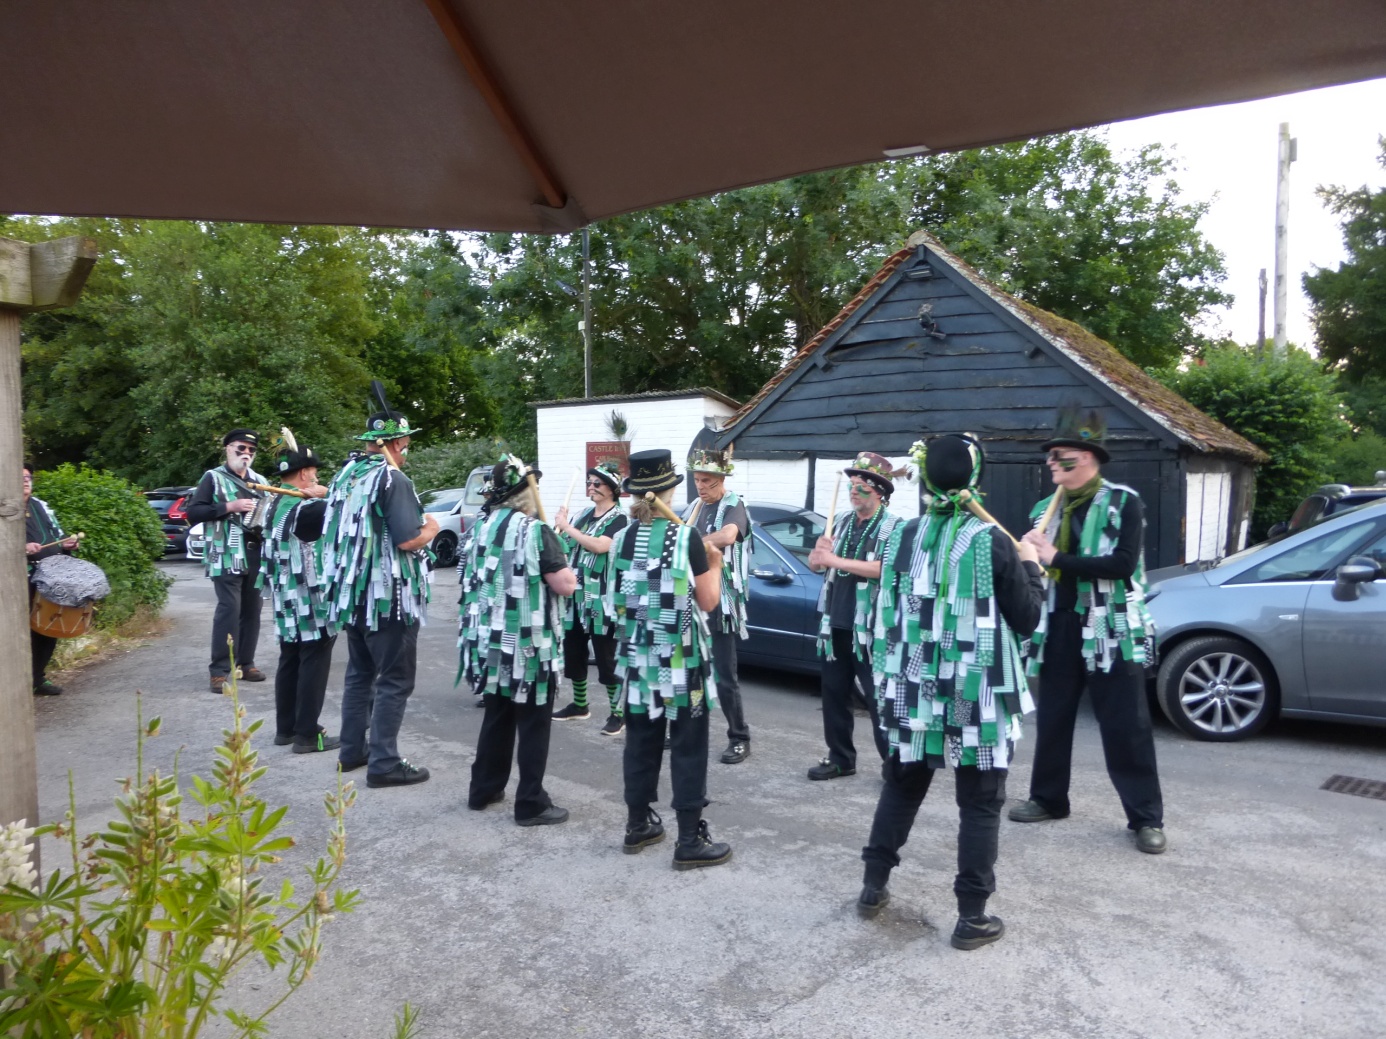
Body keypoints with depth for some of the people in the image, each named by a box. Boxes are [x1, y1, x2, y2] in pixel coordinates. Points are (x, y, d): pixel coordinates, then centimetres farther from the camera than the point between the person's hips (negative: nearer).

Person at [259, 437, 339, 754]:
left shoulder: (276, 507, 12)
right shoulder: (305, 509, -18)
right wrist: (323, 493, -10)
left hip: (286, 602, 9)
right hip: (310, 603, -9)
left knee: (290, 662, 15)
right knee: (313, 665, -2)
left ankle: (285, 728, 23)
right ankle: (307, 735, 3)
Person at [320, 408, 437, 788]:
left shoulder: (346, 475, 10)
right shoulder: (393, 479, -15)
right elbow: (408, 540, -22)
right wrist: (431, 528, -2)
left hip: (352, 593, 8)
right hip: (389, 597, -8)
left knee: (360, 672, 19)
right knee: (395, 680, -1)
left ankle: (352, 750, 27)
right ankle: (383, 763, 1)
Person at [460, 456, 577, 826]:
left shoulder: (481, 527, 7)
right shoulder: (535, 531, -14)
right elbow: (566, 585, -17)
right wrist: (564, 568, 4)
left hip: (488, 640, 7)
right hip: (528, 644, -7)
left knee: (496, 717, 20)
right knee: (533, 725, 3)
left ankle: (484, 790, 29)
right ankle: (531, 804, 9)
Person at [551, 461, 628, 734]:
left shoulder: (618, 518, -7)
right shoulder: (583, 514, 14)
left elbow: (599, 546, -23)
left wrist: (567, 527, -17)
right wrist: (559, 526, -2)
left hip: (601, 597, -7)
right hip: (575, 594, 7)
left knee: (606, 658, -3)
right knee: (572, 652, 13)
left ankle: (618, 712, 5)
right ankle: (579, 704, 29)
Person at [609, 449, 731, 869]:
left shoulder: (621, 540, 1)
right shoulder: (686, 537, -13)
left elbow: (615, 603, 11)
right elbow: (708, 601, -7)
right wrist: (715, 564, 7)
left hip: (637, 656, 5)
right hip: (681, 658, -5)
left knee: (640, 742, 15)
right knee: (688, 748, 3)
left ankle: (638, 825, 26)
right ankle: (691, 841, 7)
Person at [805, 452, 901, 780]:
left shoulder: (893, 527, -7)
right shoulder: (843, 522, 13)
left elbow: (885, 568, -23)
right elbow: (815, 563, 14)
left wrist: (836, 560, -22)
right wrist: (819, 551, -11)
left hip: (870, 628, -7)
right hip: (835, 623, 7)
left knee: (879, 698, -2)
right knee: (833, 694, 12)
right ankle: (840, 758, 25)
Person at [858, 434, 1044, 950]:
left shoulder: (902, 537, 1)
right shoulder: (993, 542, -11)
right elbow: (1026, 620, -3)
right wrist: (1030, 566, 9)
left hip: (912, 689, 4)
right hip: (977, 694, -4)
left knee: (901, 786, 20)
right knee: (979, 805, 8)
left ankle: (874, 884, 30)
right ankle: (972, 917, 15)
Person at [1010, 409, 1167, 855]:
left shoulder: (1124, 502, -6)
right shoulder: (1045, 509, 10)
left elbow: (1123, 564, -17)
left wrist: (1057, 558, -20)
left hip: (1110, 631, -5)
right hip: (1058, 628, 5)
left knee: (1126, 727, 1)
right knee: (1052, 719, 13)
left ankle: (1146, 818, 13)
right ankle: (1048, 798, 28)